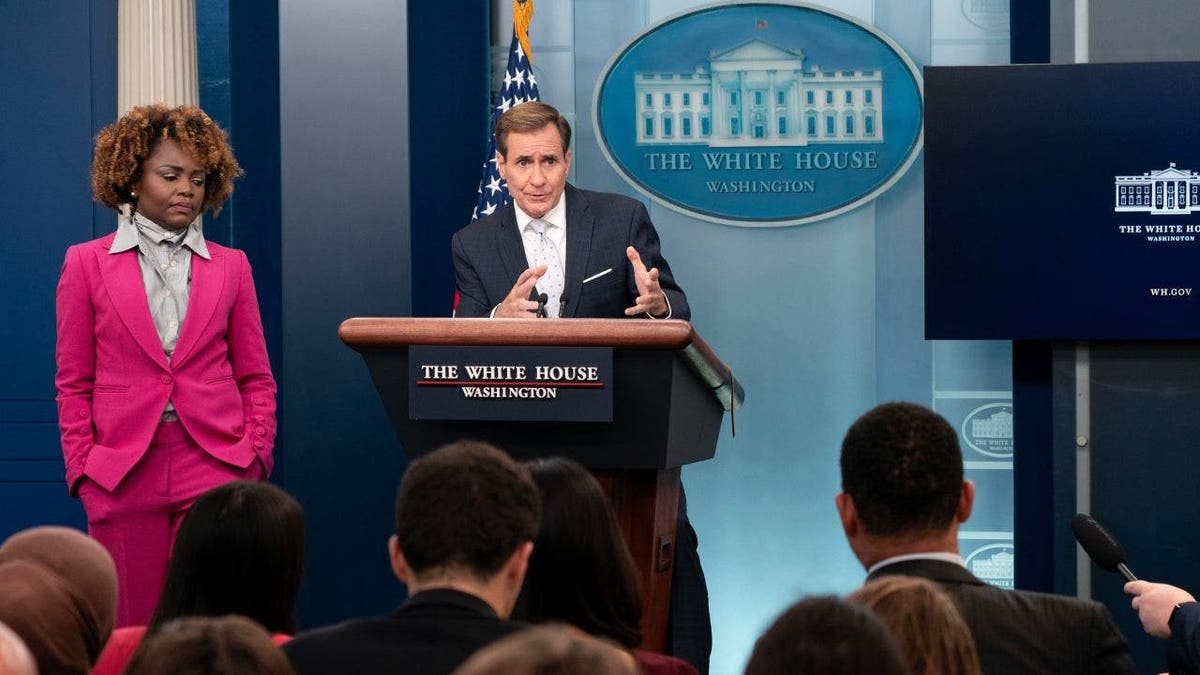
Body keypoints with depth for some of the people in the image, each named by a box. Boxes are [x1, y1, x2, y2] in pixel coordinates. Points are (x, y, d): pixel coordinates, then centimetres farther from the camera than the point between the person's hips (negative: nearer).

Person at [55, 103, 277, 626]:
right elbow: (74, 383, 7)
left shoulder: (230, 266, 10)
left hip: (217, 470, 1)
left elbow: (256, 378, 13)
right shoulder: (87, 264, 6)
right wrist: (82, 467, -1)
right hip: (123, 476, -1)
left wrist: (256, 456, 1)